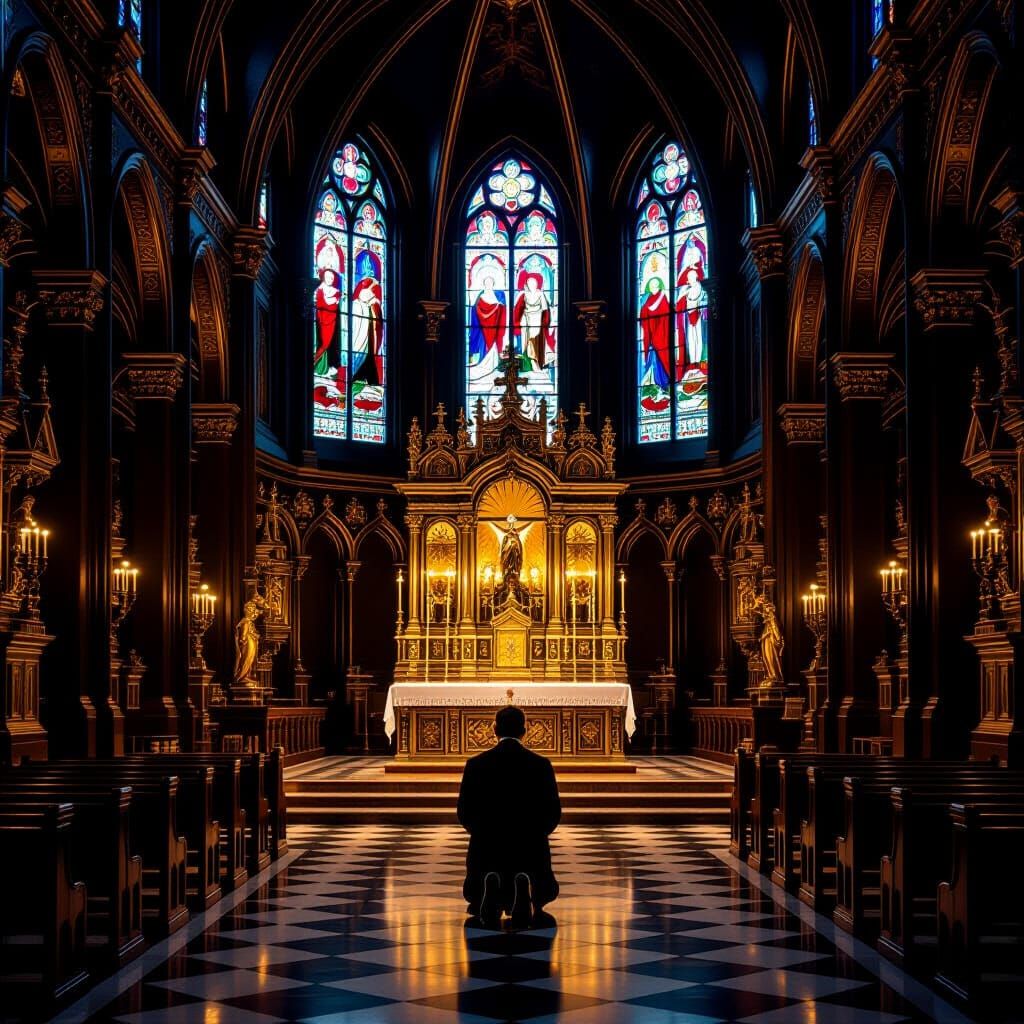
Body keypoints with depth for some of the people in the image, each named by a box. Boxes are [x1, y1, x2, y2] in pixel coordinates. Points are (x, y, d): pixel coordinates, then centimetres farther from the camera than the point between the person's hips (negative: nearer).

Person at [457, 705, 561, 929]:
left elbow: (464, 814, 0)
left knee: (474, 896, 29)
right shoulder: (541, 764, -4)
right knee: (545, 891, 28)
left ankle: (489, 886, -10)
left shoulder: (476, 764, -3)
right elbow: (553, 814, -2)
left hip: (486, 850, 1)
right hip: (531, 850, -1)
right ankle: (526, 886, -10)